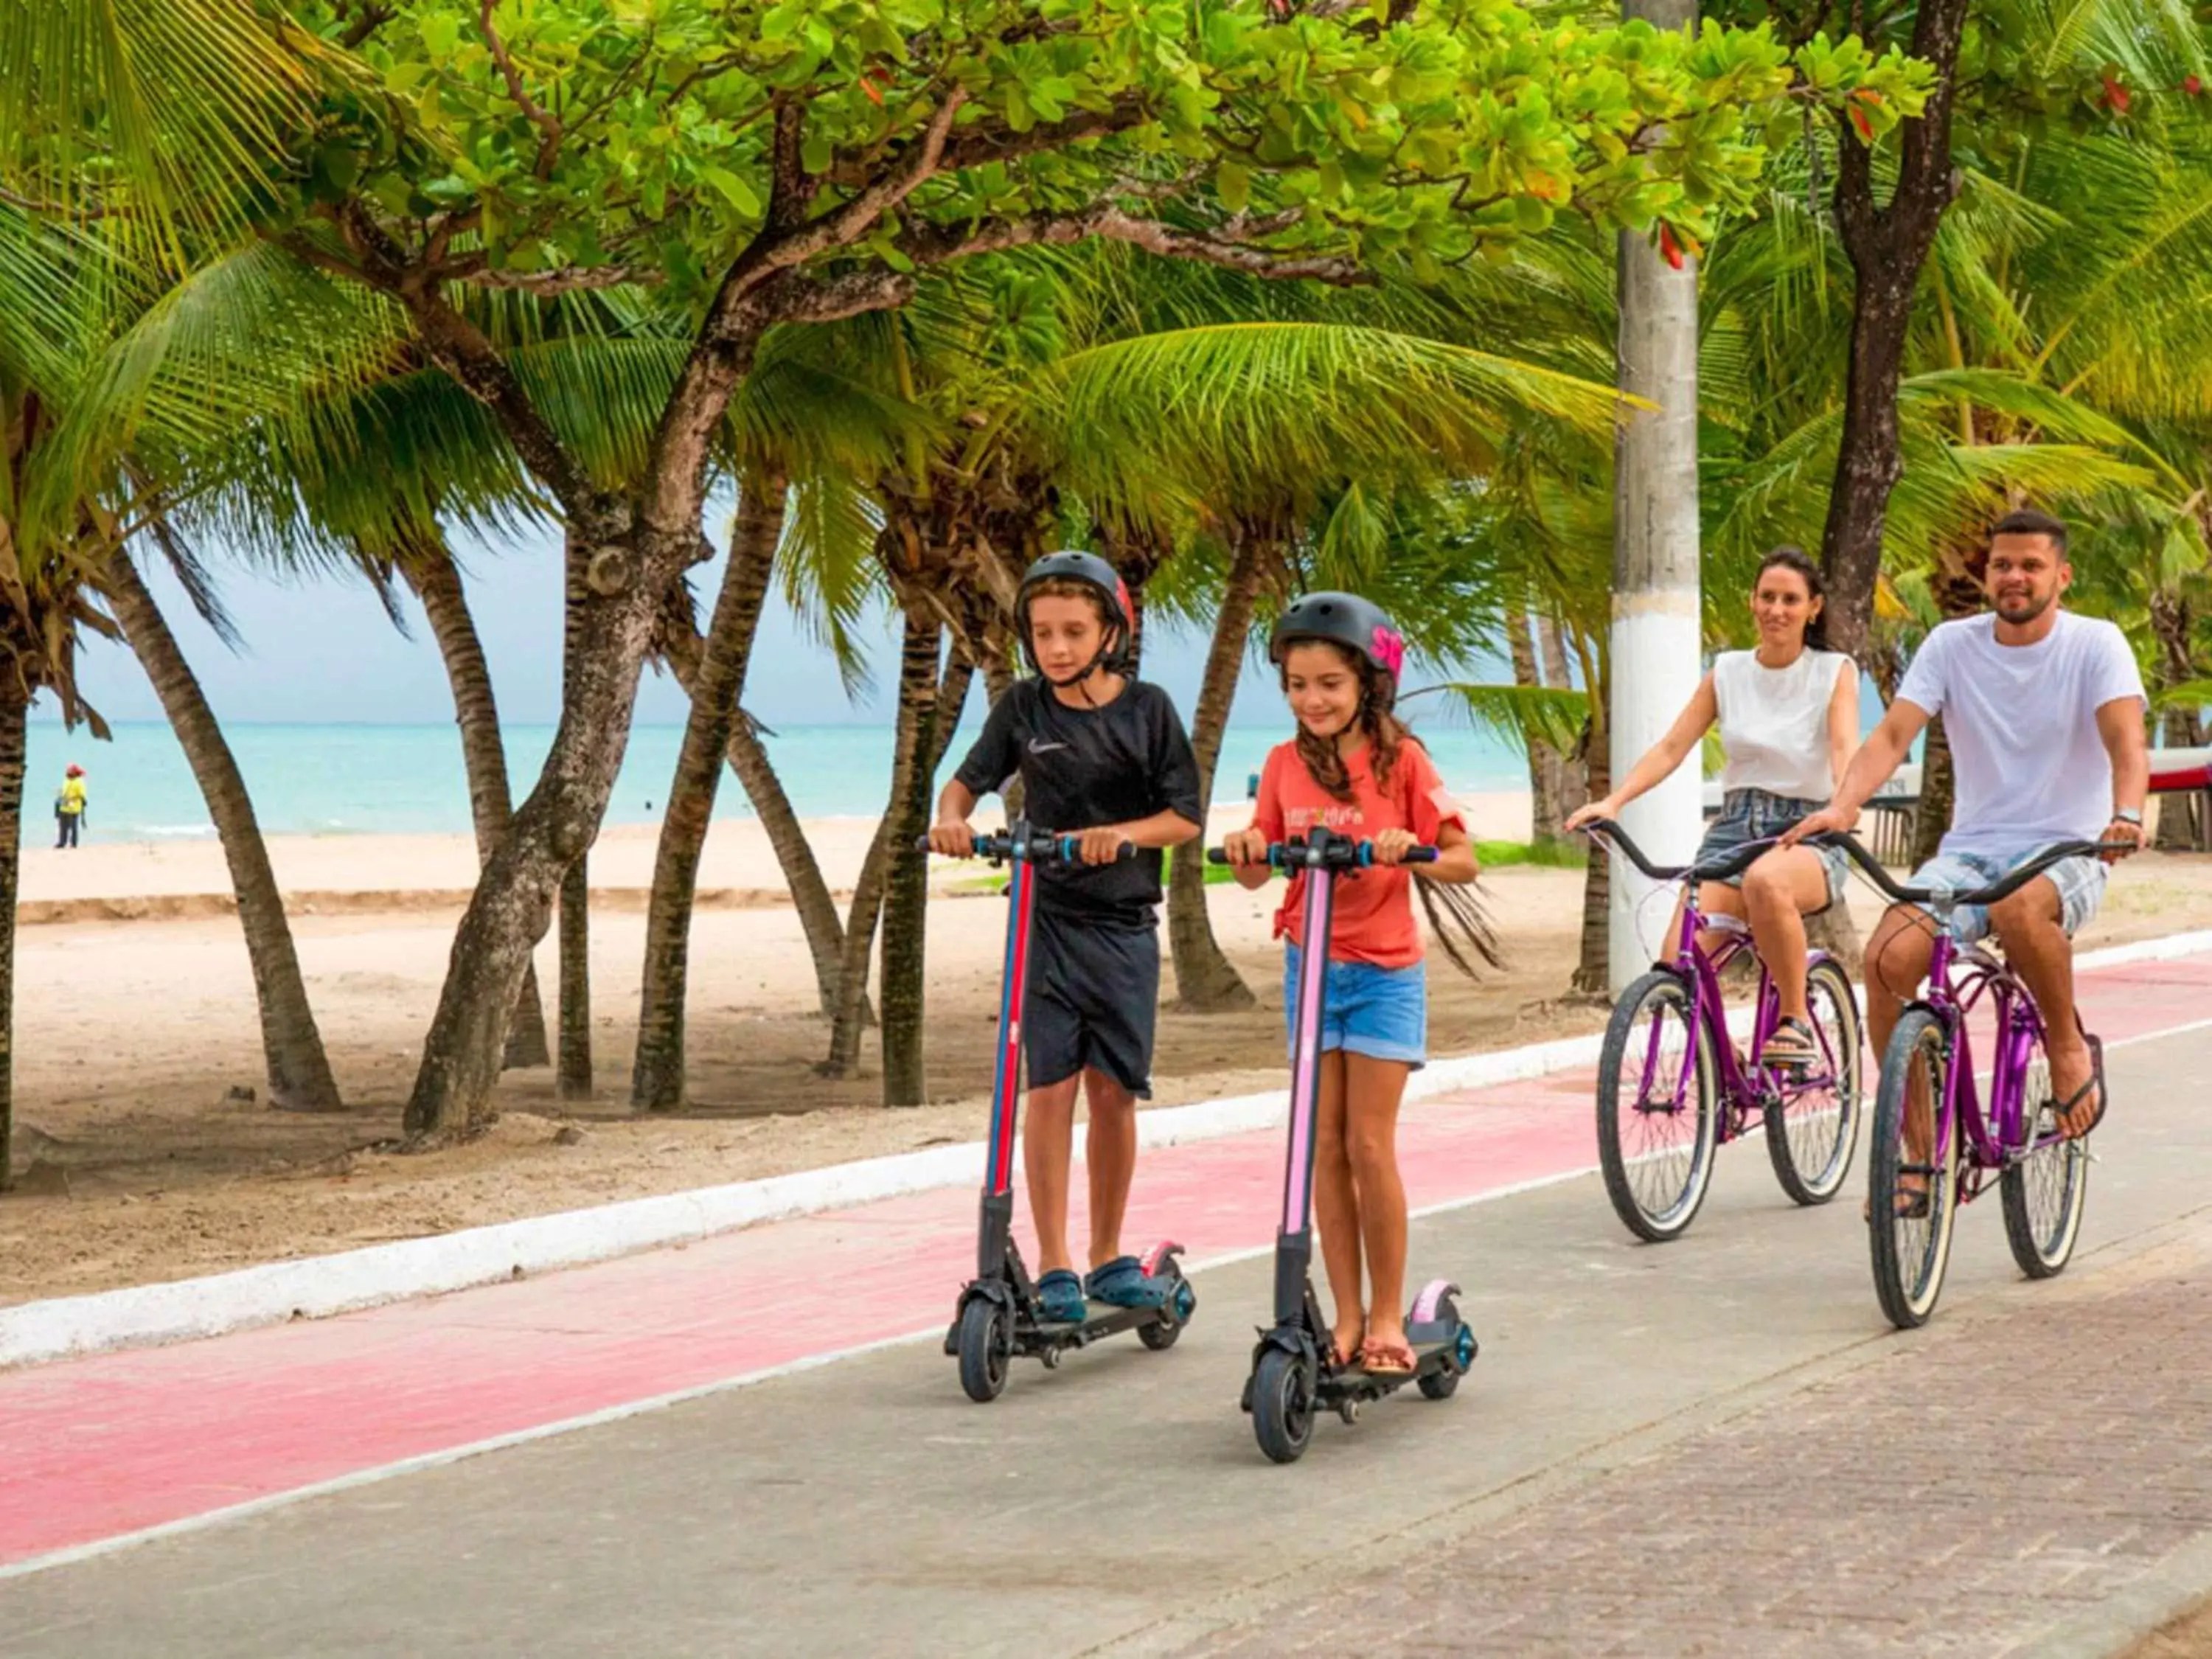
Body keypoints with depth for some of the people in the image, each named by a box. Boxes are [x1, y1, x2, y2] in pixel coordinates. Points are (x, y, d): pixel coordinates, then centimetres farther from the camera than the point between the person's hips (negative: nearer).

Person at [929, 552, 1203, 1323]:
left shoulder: (1147, 708, -1)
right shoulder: (1023, 707, 2)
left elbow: (1185, 817, -2)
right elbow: (969, 781, 8)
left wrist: (1124, 833, -21)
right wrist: (952, 819, -15)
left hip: (1124, 925, 0)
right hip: (1046, 920, 0)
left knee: (1114, 1091, 4)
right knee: (1050, 1086, -6)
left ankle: (1108, 1258, 17)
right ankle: (1053, 1266, -1)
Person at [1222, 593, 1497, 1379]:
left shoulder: (1400, 759, -7)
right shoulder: (1285, 765, 3)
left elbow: (1463, 860, -8)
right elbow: (1257, 873, 5)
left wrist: (1412, 851, -28)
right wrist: (1246, 851, -17)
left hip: (1384, 972, -3)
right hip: (1309, 966, 3)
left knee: (1370, 1145, -5)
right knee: (1326, 1146, 3)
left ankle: (1388, 1316, 5)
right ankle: (1347, 1315, 9)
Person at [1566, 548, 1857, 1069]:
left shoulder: (1833, 672, 3)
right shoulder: (1728, 672, 11)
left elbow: (1845, 749, -13)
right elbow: (1671, 748, 4)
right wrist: (1613, 801, -13)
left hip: (1806, 835, -3)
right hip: (1734, 827, 3)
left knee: (1766, 880, -41)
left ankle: (1795, 1020, -25)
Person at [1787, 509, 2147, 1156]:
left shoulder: (2096, 644, -3)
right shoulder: (1953, 644, 4)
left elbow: (2125, 740, -18)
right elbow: (1893, 733, -7)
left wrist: (2127, 815, -40)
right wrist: (1842, 806, -26)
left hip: (2067, 853, -3)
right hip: (1971, 852, 3)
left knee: (2019, 908, -40)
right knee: (1889, 958, -23)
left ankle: (2068, 1044, -10)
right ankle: (1919, 1157, -13)